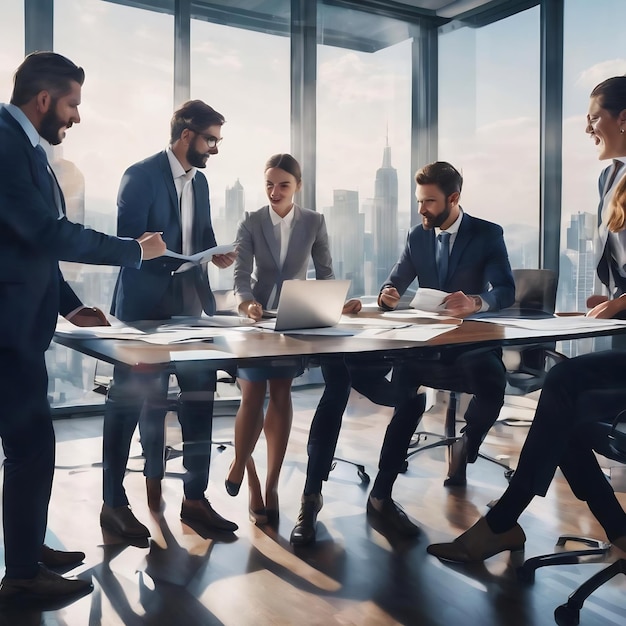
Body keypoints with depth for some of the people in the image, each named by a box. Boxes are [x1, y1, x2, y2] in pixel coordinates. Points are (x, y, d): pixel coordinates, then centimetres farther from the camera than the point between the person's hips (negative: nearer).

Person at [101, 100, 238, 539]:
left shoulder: (200, 181, 13)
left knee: (200, 398, 6)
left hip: (189, 306, 7)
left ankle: (195, 498, 18)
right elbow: (128, 243, -16)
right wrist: (178, 259, -27)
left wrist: (217, 253, -4)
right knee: (131, 402, 3)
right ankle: (113, 503, 16)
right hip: (145, 307, -7)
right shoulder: (141, 175, -9)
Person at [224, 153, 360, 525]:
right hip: (258, 317, -1)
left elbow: (325, 273, 2)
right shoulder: (251, 223, -4)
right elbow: (241, 273, -12)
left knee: (281, 394, 2)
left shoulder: (314, 222, -1)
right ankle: (243, 464, 27)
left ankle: (271, 485, 10)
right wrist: (246, 302, -32)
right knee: (253, 397, -2)